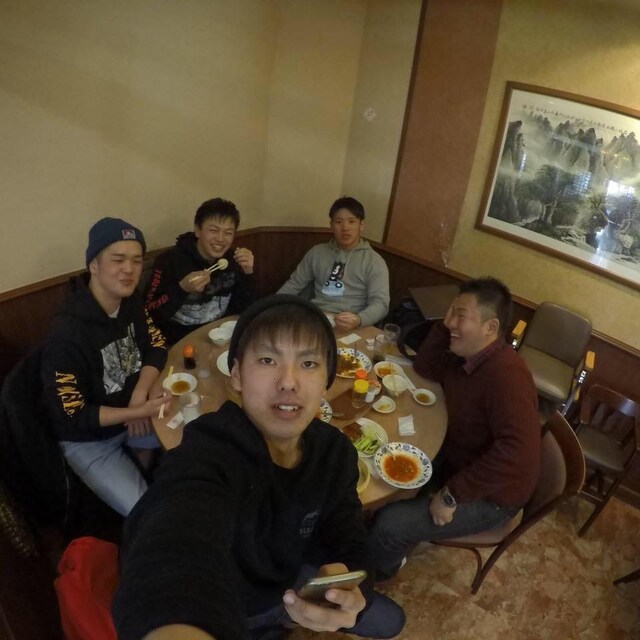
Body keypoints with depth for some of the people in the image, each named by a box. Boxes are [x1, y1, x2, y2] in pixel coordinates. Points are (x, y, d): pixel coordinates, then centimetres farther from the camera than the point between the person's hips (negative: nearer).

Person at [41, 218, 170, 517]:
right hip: (87, 438, -6)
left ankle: (142, 456, 17)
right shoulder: (67, 335, -31)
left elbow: (156, 345, 0)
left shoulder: (131, 301, -8)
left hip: (132, 413, 6)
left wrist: (140, 393, -18)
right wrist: (138, 411, -31)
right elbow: (70, 419, -25)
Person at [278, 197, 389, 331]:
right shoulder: (317, 252, 16)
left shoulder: (374, 261, 3)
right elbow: (294, 284, 21)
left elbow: (380, 303, -6)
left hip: (346, 326, -3)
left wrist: (358, 320, -27)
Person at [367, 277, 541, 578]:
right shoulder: (464, 356, -3)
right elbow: (424, 367, 13)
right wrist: (444, 326, -7)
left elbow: (517, 453, -40)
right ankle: (392, 553, 30)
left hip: (490, 495, -9)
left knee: (388, 526, -16)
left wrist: (451, 495, -33)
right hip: (455, 459, 9)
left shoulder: (506, 374, -32)